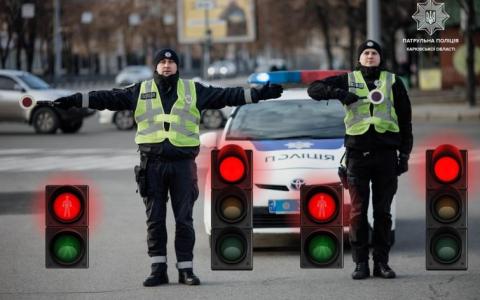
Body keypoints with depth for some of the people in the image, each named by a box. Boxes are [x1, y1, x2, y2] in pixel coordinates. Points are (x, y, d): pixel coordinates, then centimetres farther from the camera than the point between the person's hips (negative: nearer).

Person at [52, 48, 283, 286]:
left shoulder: (193, 90, 8)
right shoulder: (140, 91, 9)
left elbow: (225, 96, 4)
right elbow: (109, 98, 4)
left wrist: (259, 94, -4)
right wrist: (75, 100, -4)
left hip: (182, 163, -1)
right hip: (152, 164, 1)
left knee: (184, 219, 2)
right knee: (154, 219, 3)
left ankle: (186, 269, 8)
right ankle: (158, 269, 9)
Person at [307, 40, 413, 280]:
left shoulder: (393, 82, 12)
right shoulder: (348, 80, 11)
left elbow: (405, 120, 12)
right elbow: (314, 89, 3)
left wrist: (404, 154, 4)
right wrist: (337, 93, -15)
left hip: (386, 153, 0)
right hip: (357, 152, 0)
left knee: (383, 211, 3)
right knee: (358, 211, -1)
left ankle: (381, 262, 8)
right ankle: (360, 263, 3)